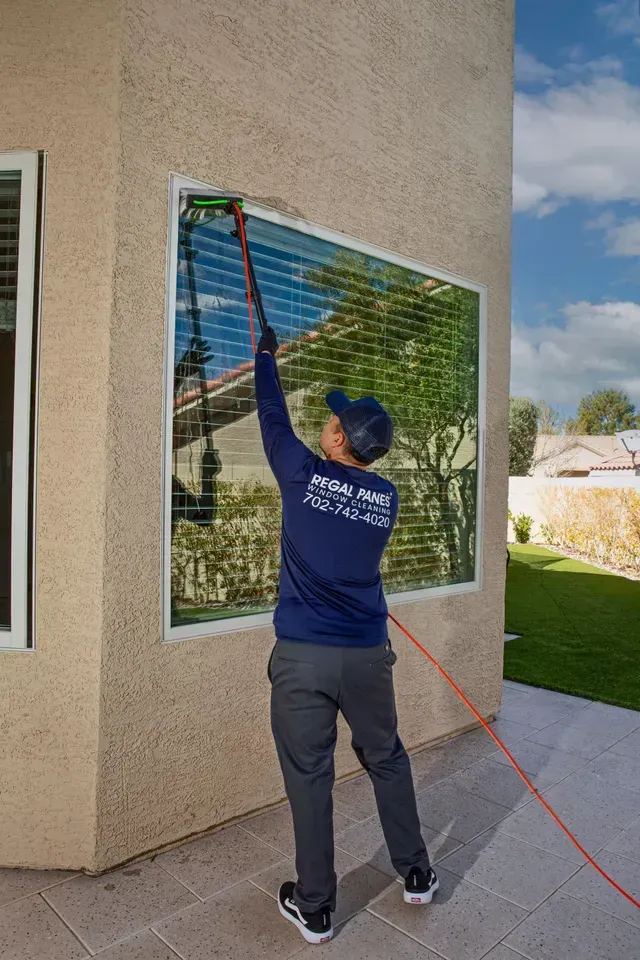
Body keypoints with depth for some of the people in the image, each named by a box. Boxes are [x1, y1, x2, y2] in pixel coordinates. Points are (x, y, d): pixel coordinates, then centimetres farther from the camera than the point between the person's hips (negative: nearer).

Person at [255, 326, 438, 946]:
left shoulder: (304, 474, -9)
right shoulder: (387, 498, 0)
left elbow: (273, 418, 7)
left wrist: (266, 356, 24)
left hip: (302, 655, -3)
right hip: (367, 654, 4)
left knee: (309, 777, 9)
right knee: (387, 761, 21)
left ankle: (314, 909, 25)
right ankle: (416, 874, 38)